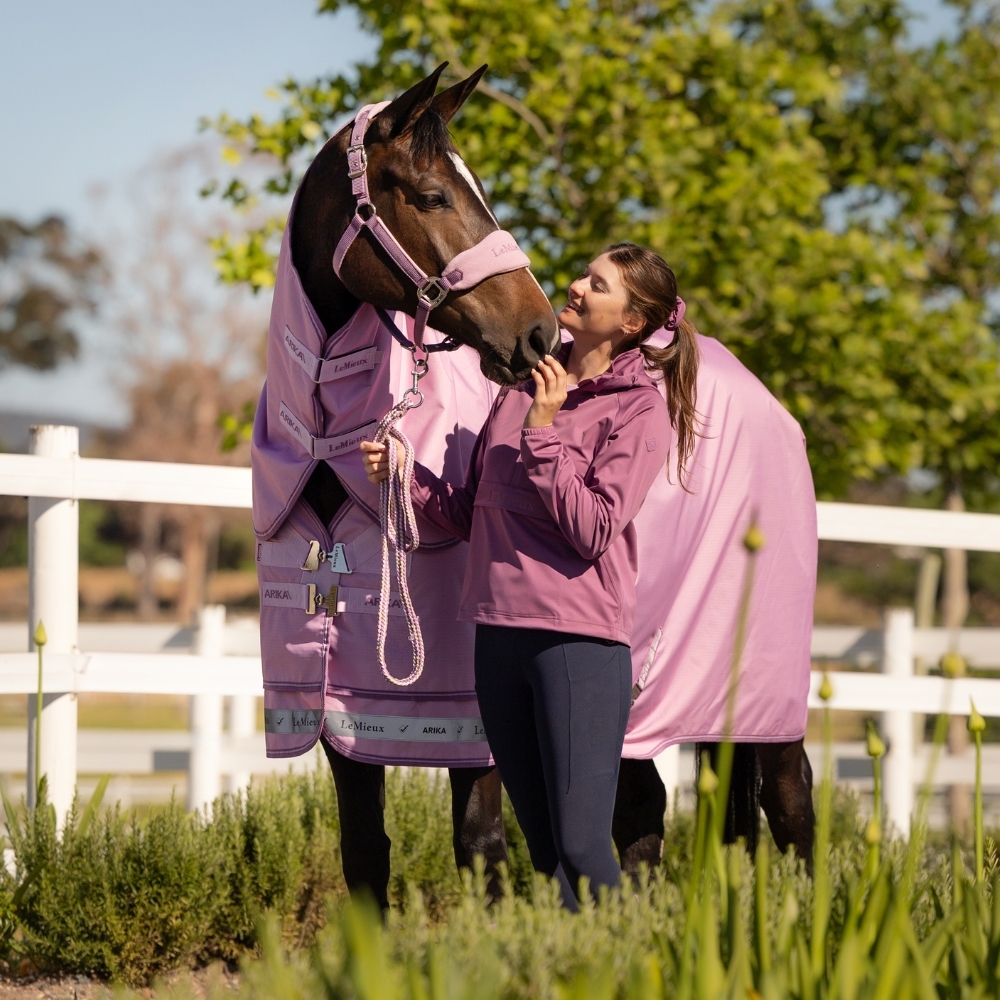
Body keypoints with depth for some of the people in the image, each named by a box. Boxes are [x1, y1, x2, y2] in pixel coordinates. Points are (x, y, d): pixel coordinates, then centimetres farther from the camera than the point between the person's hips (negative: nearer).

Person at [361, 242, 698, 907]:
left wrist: (544, 435, -15)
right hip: (499, 634, 6)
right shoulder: (523, 383, 13)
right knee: (544, 851, 10)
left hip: (579, 639, -6)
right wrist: (405, 475, 3)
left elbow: (593, 530, -15)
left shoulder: (641, 409, -4)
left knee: (582, 847, -11)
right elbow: (475, 515, 17)